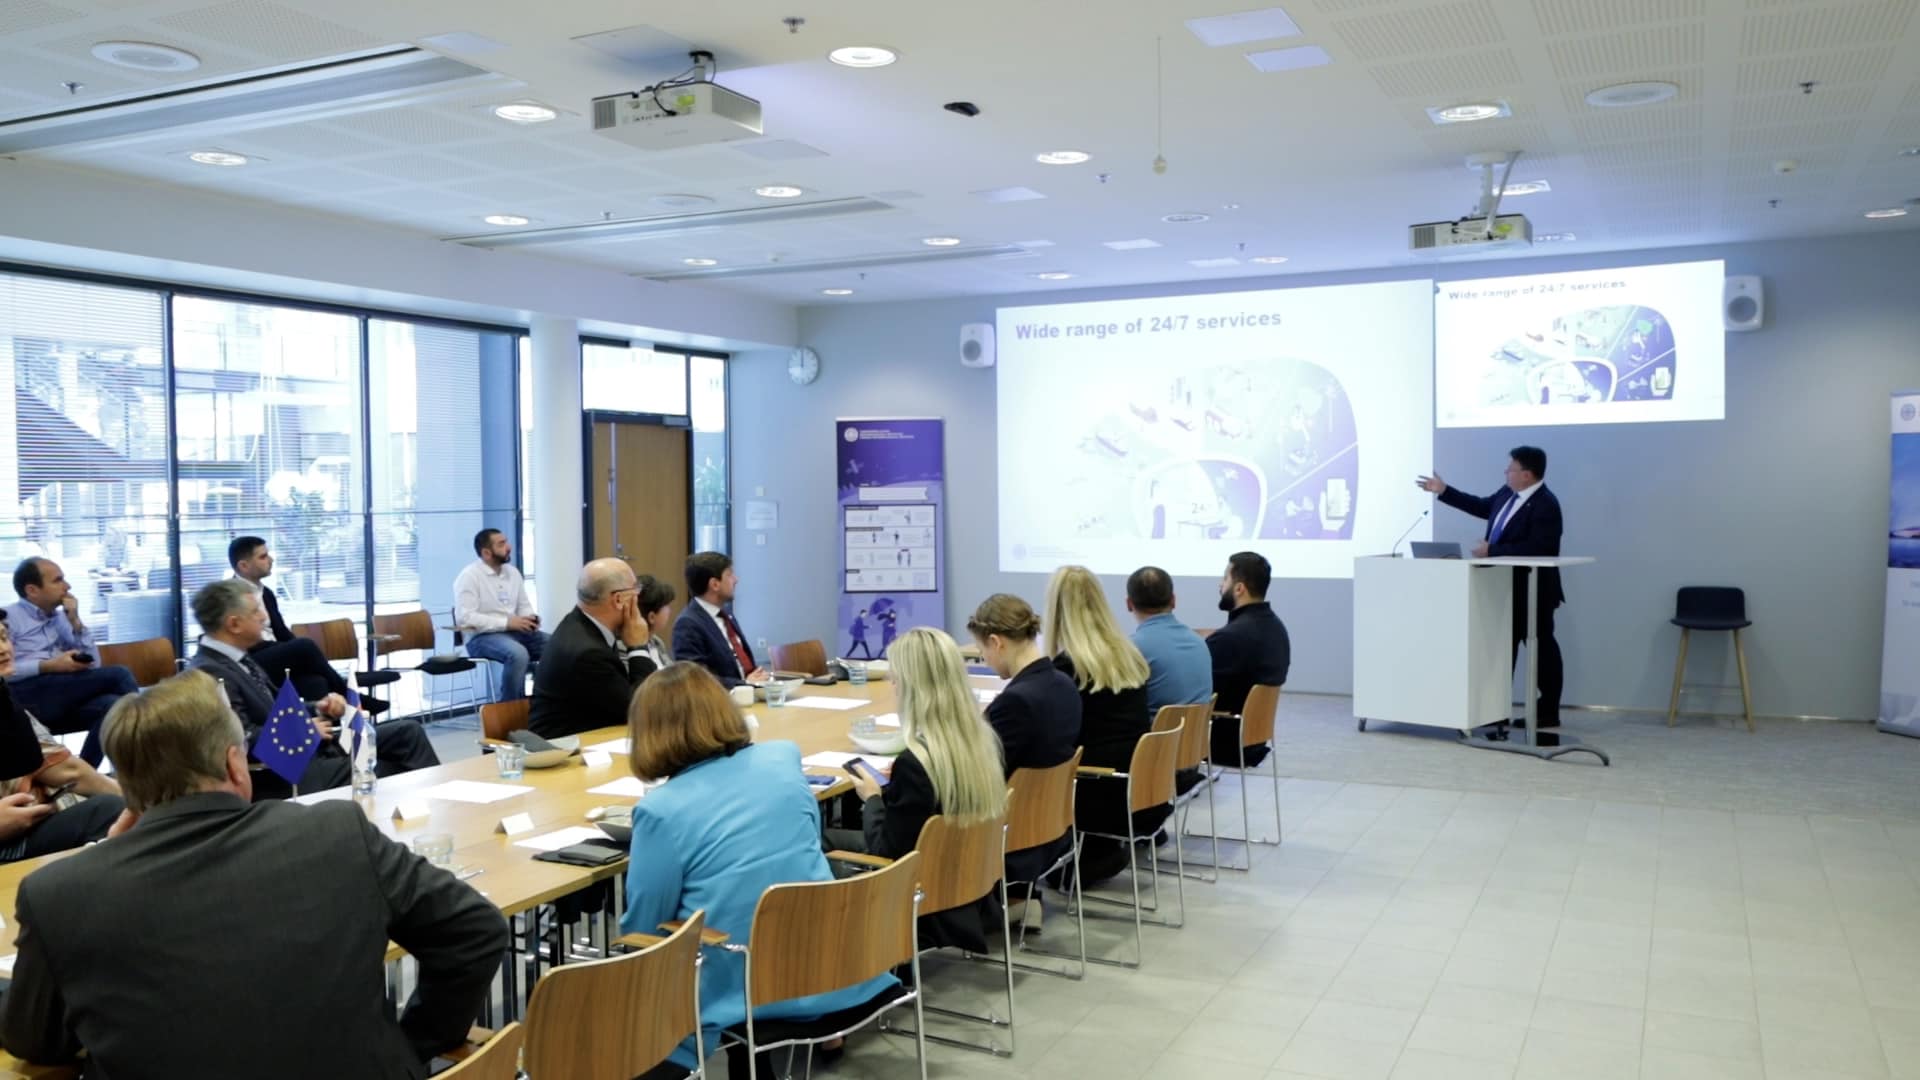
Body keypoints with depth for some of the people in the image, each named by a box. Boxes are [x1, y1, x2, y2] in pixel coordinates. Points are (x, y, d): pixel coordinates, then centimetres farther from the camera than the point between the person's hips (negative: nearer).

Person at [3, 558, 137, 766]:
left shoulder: (61, 618, 21)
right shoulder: (9, 618, 4)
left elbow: (93, 666, 14)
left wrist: (75, 621, 7)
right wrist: (49, 666, -15)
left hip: (62, 699, 5)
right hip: (26, 698, -5)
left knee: (110, 704, -30)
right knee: (117, 675, -22)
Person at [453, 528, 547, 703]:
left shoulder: (512, 572, 12)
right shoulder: (469, 576, -9)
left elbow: (524, 605, 20)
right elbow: (464, 618, -17)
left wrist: (531, 618, -6)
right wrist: (507, 622, -20)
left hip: (516, 632, 7)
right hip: (482, 637, -7)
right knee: (518, 653, -36)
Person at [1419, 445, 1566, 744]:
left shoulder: (1545, 505, -22)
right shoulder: (1508, 493, 6)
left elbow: (1535, 549, -30)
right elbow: (1482, 506, 22)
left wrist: (1492, 551, -26)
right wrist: (1444, 491, 21)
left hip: (1532, 592, -10)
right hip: (1505, 588, 10)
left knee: (1542, 651, 0)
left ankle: (1549, 719, 7)